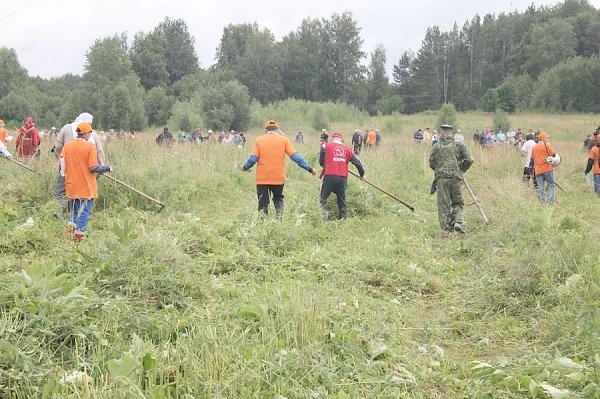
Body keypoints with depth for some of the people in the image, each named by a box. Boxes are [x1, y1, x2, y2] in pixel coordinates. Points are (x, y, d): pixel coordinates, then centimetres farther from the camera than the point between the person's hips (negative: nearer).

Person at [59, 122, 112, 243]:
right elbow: (93, 168, -15)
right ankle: (78, 241, 4)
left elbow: (62, 161, -2)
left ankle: (69, 236, 12)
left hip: (72, 187, 5)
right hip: (86, 187, -5)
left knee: (74, 213, 19)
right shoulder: (90, 146, -12)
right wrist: (108, 168, -2)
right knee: (84, 214, 4)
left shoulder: (67, 145, 2)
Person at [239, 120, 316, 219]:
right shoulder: (284, 140, 2)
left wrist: (245, 167, 15)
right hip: (279, 178, 1)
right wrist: (309, 169, 1)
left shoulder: (259, 140, 2)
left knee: (263, 203, 7)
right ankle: (279, 219, -2)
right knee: (278, 199, 18)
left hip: (262, 178, -1)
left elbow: (253, 159, -4)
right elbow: (295, 156, -3)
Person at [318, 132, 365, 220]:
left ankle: (324, 212, -17)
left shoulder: (326, 146, 6)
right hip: (343, 179, 3)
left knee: (322, 199, 4)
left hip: (329, 176, -3)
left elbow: (321, 162, 12)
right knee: (342, 201, 14)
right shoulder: (348, 149, 12)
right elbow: (358, 163, 17)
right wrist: (362, 174, 33)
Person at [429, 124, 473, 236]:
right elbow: (468, 160, 2)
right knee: (458, 203, 14)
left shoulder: (436, 147, 7)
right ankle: (457, 222, -8)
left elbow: (432, 164, 7)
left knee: (443, 204, 3)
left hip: (441, 178, 0)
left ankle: (446, 229, -3)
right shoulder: (459, 145, 8)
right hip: (455, 178, 1)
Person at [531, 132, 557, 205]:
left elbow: (532, 158, 16)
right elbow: (553, 154, -7)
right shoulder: (546, 145, -4)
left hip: (538, 170, 5)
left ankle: (541, 202, 3)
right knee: (551, 185, 3)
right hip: (547, 169, -5)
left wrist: (533, 169, 20)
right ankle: (550, 201, -7)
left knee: (540, 187, 5)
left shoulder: (534, 147, 14)